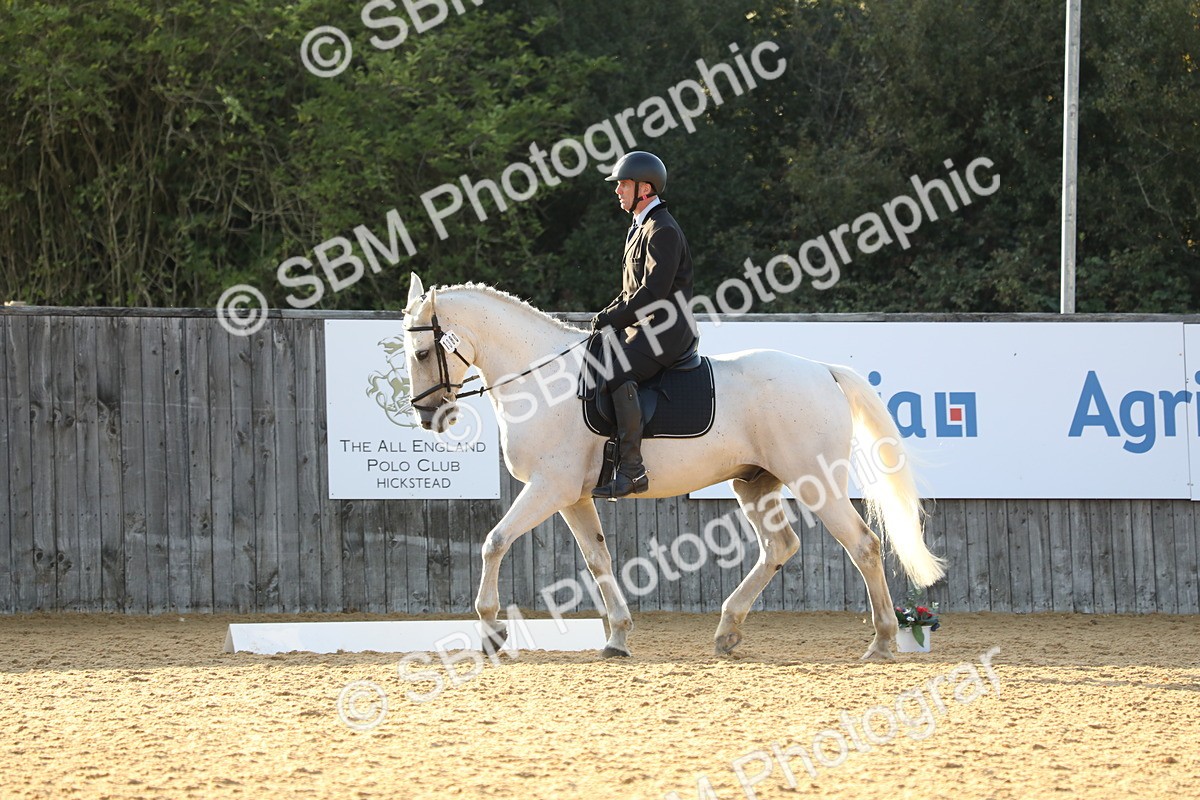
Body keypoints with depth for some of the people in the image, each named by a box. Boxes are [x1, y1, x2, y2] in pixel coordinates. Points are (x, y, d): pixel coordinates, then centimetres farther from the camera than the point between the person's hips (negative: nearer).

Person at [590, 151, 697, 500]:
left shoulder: (663, 231, -13)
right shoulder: (640, 228, 20)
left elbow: (654, 291, -21)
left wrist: (612, 318, -18)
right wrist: (609, 317, 9)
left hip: (666, 330, -11)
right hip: (643, 327, 11)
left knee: (618, 373, -31)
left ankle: (631, 469, -34)